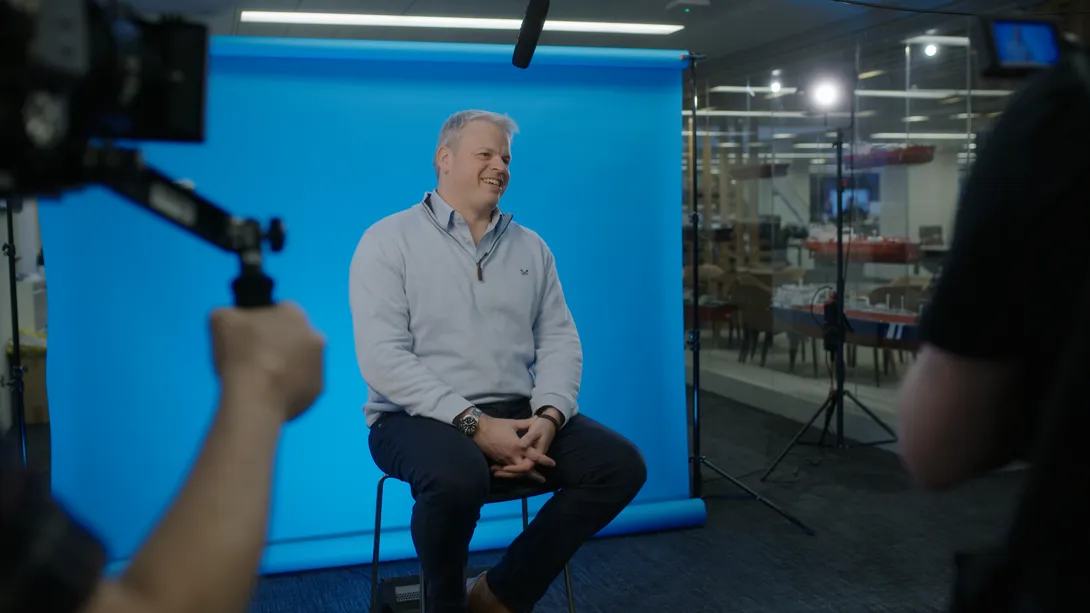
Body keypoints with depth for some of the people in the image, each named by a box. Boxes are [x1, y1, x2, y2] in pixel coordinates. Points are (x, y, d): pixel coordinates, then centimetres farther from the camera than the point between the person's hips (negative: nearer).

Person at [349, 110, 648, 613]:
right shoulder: (390, 240, -1)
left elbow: (560, 340, 8)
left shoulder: (530, 247, 14)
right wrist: (474, 425, -21)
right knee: (459, 477, -38)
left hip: (518, 414, 5)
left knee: (621, 464, -15)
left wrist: (548, 417, -13)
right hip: (419, 418, -5)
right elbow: (382, 356, -13)